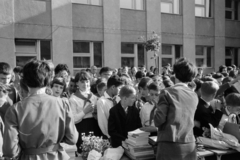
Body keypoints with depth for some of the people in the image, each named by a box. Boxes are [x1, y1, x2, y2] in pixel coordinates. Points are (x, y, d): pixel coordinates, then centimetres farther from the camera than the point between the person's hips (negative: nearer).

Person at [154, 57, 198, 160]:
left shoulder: (167, 93, -10)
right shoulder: (194, 96, 6)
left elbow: (158, 121, -12)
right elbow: (188, 119, 13)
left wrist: (156, 110, 8)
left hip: (169, 144, -5)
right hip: (189, 144, 5)